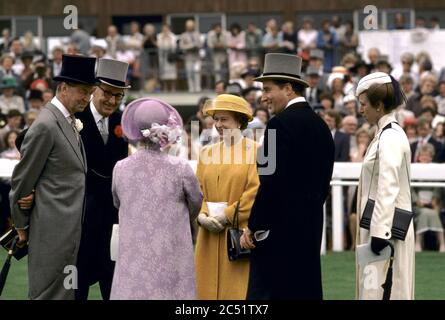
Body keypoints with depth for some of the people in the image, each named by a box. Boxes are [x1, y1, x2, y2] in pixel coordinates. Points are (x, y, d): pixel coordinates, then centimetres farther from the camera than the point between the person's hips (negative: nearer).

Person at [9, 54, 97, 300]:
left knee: (67, 291, 12)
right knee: (51, 292, -5)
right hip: (54, 229, -9)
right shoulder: (46, 126, -15)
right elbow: (22, 180, -10)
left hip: (72, 228, 9)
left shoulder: (70, 122, 13)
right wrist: (21, 225, -2)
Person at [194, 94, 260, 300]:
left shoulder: (256, 151, -3)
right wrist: (202, 215, -7)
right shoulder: (207, 153, 15)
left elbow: (255, 192, -11)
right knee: (209, 288, 2)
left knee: (238, 290, -8)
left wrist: (226, 216, -14)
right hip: (210, 236, 5)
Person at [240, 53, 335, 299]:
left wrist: (253, 228, -11)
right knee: (306, 292, 10)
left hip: (279, 232, -9)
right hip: (310, 231, 9)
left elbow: (271, 182, -18)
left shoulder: (281, 123, -13)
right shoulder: (321, 125, 13)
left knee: (265, 293, -8)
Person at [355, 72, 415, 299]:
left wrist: (379, 233, -23)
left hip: (386, 228, -10)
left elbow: (388, 189, -21)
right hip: (384, 226, 10)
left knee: (384, 291, -8)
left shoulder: (389, 138, -15)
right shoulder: (389, 134, 15)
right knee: (374, 288, 12)